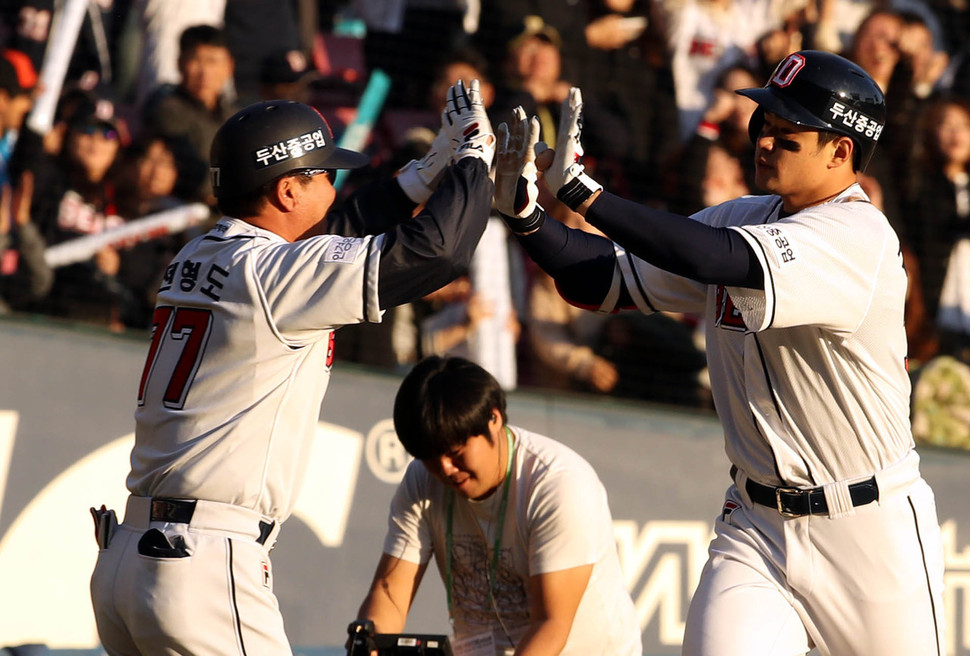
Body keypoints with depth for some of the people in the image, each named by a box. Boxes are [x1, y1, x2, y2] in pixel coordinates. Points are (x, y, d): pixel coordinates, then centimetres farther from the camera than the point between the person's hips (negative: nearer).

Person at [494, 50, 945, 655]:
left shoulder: (860, 236, -18)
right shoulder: (743, 220, 6)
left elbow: (716, 259, -32)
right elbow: (601, 281, 4)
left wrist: (581, 189, -33)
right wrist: (523, 212, -13)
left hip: (871, 534, -5)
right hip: (756, 526, 5)